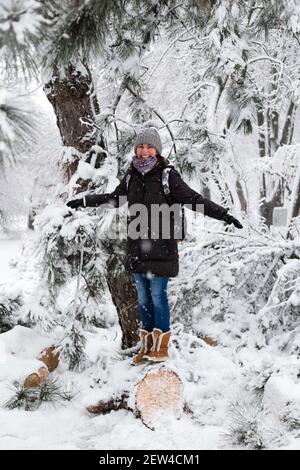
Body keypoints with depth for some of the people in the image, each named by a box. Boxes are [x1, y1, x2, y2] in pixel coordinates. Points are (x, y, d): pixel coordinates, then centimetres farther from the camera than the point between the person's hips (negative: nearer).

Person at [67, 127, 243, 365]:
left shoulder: (167, 175, -9)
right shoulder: (131, 176, 9)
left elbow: (194, 199, -12)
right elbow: (114, 198, 26)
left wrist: (223, 214, -22)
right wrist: (84, 201, 35)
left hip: (161, 247, -6)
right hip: (137, 247, 6)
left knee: (158, 295, -3)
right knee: (143, 297, 13)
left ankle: (162, 346, 12)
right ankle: (147, 345, 24)